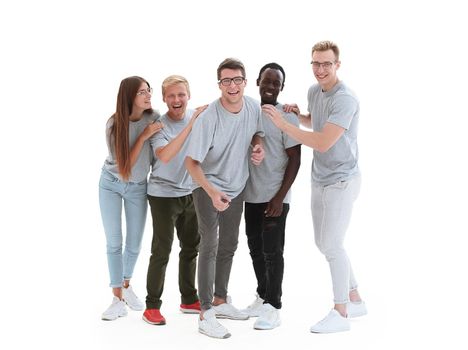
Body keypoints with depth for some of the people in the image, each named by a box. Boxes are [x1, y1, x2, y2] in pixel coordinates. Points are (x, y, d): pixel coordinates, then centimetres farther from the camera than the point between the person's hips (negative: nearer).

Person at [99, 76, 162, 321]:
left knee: (134, 243, 8)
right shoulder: (114, 125, -21)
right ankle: (118, 298, 7)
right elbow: (124, 164, -22)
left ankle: (126, 285, 34)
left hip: (138, 187, 2)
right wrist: (143, 137, -28)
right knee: (114, 242, -2)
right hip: (111, 184, -2)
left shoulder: (154, 117, -15)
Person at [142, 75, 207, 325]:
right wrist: (192, 124, -33)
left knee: (191, 247, 14)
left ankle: (189, 300, 29)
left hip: (190, 193, 6)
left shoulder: (196, 116, -1)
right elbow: (165, 155, -32)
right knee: (162, 251, -4)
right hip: (163, 195, -6)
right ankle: (152, 306, 6)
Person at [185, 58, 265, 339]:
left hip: (237, 187, 7)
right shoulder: (208, 118, -29)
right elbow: (191, 162, -26)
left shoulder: (254, 107, -11)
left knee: (229, 246, 17)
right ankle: (206, 314, -3)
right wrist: (212, 192, -39)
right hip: (208, 188, -6)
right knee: (209, 247, -8)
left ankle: (220, 301, 34)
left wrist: (258, 146, -12)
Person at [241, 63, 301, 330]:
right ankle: (262, 298, 28)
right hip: (251, 195, 6)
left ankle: (274, 308, 6)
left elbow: (295, 160, -11)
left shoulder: (287, 117, -9)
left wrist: (280, 196, -16)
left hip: (274, 197, -6)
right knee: (256, 248, 13)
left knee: (272, 251, -2)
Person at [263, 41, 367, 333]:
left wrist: (284, 124, -25)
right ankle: (355, 300, 28)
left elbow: (322, 142, -28)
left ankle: (341, 313, 6)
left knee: (332, 245, -7)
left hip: (341, 181, -9)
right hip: (320, 179, 9)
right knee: (324, 243, 15)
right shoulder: (314, 91, 6)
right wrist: (298, 115, 4)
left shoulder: (345, 99, -22)